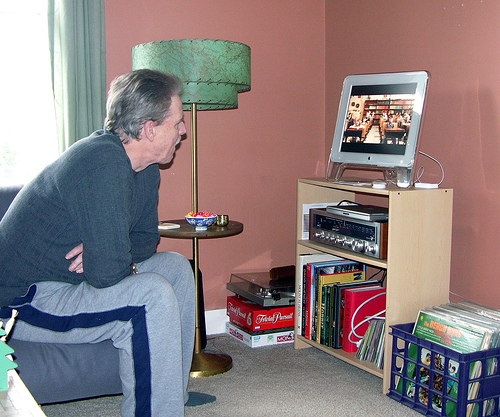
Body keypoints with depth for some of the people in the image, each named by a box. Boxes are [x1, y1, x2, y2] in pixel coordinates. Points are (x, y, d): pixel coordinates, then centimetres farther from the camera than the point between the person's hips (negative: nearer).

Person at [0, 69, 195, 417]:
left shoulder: (146, 169, 3)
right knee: (153, 296, -25)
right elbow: (106, 271, -32)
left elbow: (146, 238, 12)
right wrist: (127, 262, -8)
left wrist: (112, 253, -10)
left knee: (176, 267, 6)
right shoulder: (103, 163, -28)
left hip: (64, 280, 10)